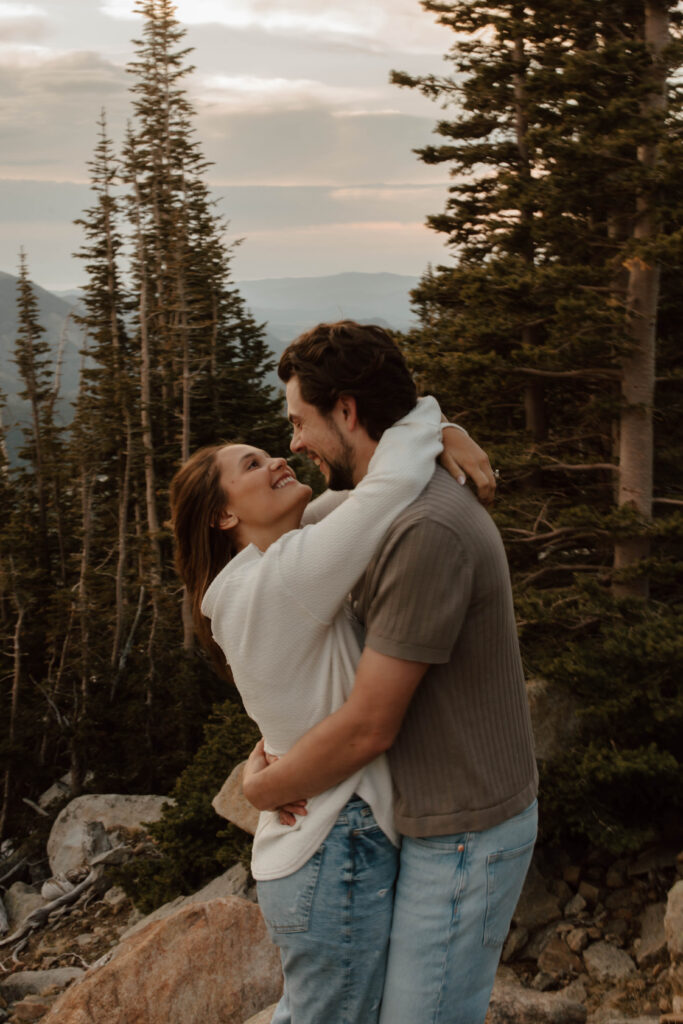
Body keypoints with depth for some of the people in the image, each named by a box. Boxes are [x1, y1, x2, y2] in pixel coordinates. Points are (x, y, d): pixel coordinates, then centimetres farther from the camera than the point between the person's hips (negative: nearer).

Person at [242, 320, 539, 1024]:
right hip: (436, 816, 10)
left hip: (462, 837, -10)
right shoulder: (408, 510, 6)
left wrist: (262, 787, -8)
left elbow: (368, 728, -24)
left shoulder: (428, 533, -28)